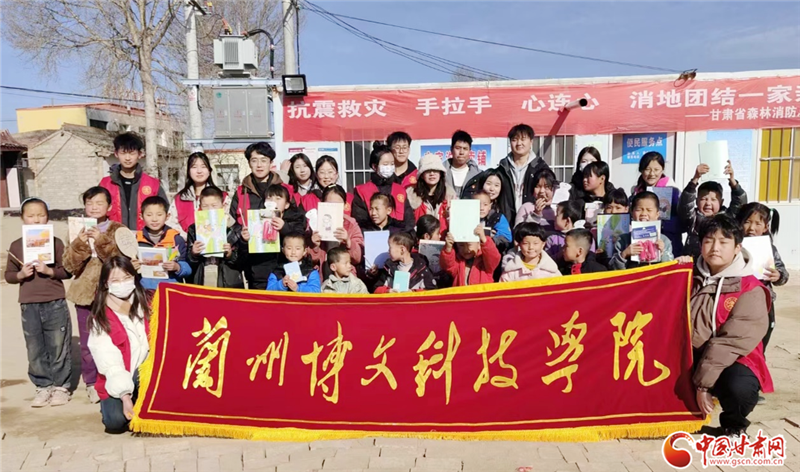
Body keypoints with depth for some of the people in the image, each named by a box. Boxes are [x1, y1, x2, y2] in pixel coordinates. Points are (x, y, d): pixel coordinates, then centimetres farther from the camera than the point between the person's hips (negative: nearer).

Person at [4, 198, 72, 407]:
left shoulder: (55, 242, -1)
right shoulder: (16, 245, 5)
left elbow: (67, 271, -2)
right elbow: (8, 275, 8)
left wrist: (49, 271, -18)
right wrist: (21, 274, -12)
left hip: (55, 304, -2)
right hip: (29, 306, 2)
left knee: (59, 347, 4)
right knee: (35, 350, 8)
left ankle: (61, 386, 17)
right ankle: (43, 387, 21)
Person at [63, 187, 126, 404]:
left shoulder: (118, 230, 1)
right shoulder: (77, 231, 8)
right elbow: (69, 265, 0)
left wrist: (102, 241, -20)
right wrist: (80, 244, -16)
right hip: (85, 293, 2)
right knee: (88, 341, 7)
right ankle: (91, 382, 20)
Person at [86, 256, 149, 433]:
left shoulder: (147, 305, 1)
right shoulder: (100, 319, -6)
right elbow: (109, 362, -15)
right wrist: (125, 395, -23)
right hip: (116, 384, -1)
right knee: (115, 420, -27)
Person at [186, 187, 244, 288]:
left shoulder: (232, 229, -2)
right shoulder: (194, 229, 4)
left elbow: (241, 262, -1)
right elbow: (188, 262, 4)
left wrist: (230, 255, -18)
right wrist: (193, 254, -15)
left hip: (229, 285, -1)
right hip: (200, 284, 2)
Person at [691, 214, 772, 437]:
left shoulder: (750, 289, -10)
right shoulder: (694, 278, 6)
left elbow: (733, 340, -18)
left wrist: (703, 382, -22)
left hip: (735, 360, -5)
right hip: (694, 356, 5)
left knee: (739, 387, -36)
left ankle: (734, 425, 2)